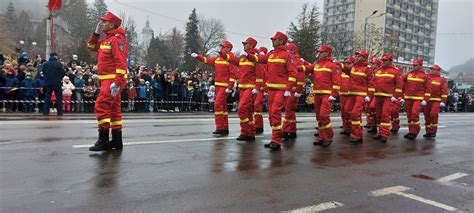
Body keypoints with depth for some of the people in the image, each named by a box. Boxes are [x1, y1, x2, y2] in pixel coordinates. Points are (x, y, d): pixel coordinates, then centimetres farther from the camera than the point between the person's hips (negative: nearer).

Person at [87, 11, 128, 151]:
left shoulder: (117, 39, -13)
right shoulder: (107, 40, 18)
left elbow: (121, 63, -22)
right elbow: (91, 46, 30)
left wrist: (117, 82, -27)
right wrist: (97, 33, 16)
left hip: (113, 80, -10)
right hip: (108, 80, 10)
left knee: (101, 106, -15)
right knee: (114, 109, 11)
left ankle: (103, 140, -11)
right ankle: (117, 141, 18)